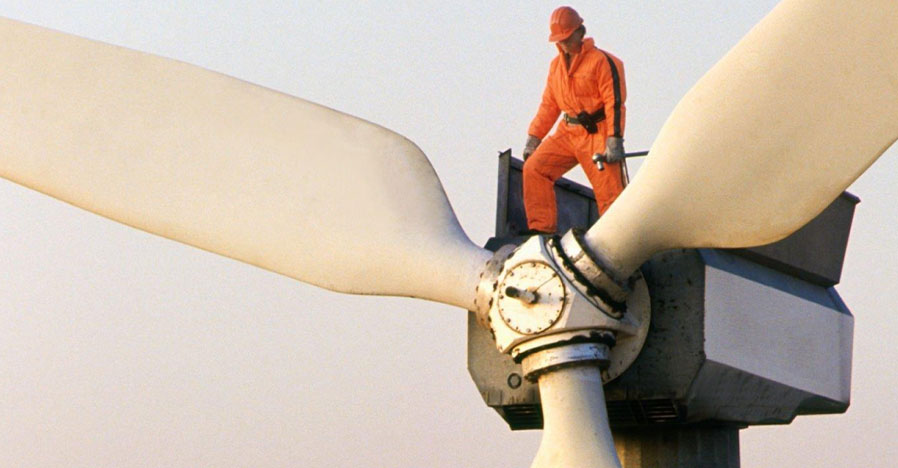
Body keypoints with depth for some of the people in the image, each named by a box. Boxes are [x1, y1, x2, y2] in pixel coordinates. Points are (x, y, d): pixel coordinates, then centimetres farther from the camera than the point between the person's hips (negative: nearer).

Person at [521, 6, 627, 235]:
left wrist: (614, 141, -20)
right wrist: (533, 139, 14)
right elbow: (549, 105, 19)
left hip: (596, 134, -6)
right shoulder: (556, 65, 13)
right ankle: (541, 229, -4)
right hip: (567, 133, 7)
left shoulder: (602, 61, -8)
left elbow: (615, 103, -13)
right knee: (533, 168, -7)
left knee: (608, 191, -9)